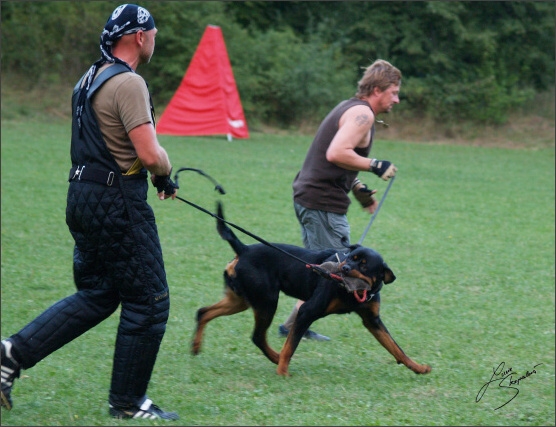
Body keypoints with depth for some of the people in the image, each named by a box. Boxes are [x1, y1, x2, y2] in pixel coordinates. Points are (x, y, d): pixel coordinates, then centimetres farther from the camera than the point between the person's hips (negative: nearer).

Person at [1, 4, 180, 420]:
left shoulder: (90, 79, 14)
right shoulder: (128, 83, -16)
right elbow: (149, 154, -23)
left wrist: (158, 174, 17)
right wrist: (165, 171, -1)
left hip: (83, 197, 9)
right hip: (117, 202, -9)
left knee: (96, 296, 17)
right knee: (148, 301, 2)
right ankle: (128, 401, 9)